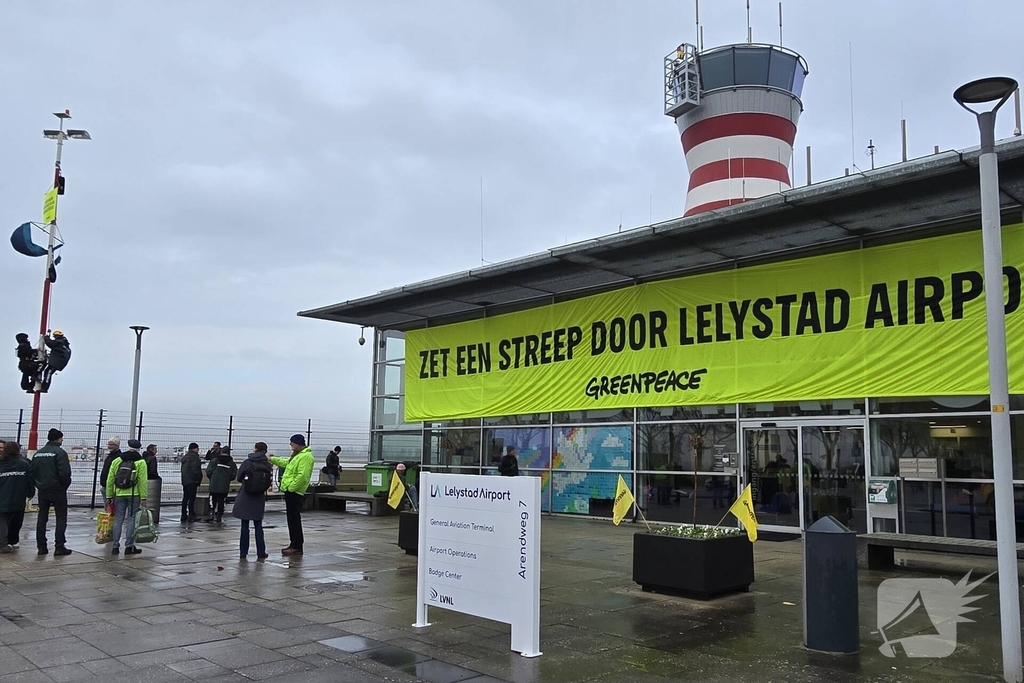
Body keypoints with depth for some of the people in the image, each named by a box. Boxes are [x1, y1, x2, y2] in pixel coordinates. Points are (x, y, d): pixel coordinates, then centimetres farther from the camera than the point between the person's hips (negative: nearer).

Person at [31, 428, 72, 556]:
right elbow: (65, 473, -19)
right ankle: (59, 546, -3)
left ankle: (41, 546, 12)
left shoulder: (38, 453, 10)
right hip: (57, 490, -6)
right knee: (61, 517, 0)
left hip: (42, 490, 6)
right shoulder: (60, 452, -12)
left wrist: (38, 485, 17)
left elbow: (32, 472, 11)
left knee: (42, 517, 11)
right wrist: (65, 485, -3)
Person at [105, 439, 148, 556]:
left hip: (119, 495, 3)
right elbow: (143, 481, -10)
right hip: (134, 495, -3)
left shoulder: (116, 461, 7)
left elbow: (110, 480, 7)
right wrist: (143, 498, -7)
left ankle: (115, 546, 9)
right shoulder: (140, 462, -4)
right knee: (131, 519, 2)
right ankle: (129, 546, 3)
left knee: (118, 519, 9)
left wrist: (109, 496, 13)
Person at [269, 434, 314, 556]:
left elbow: (302, 476, -26)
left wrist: (291, 487, -22)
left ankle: (297, 547, -3)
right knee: (292, 519, 14)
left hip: (294, 492, -11)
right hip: (290, 491, 11)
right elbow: (286, 463, 35)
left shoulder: (306, 456, -18)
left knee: (294, 519, -7)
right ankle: (294, 544, 21)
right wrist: (272, 459, 37)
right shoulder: (297, 455, 17)